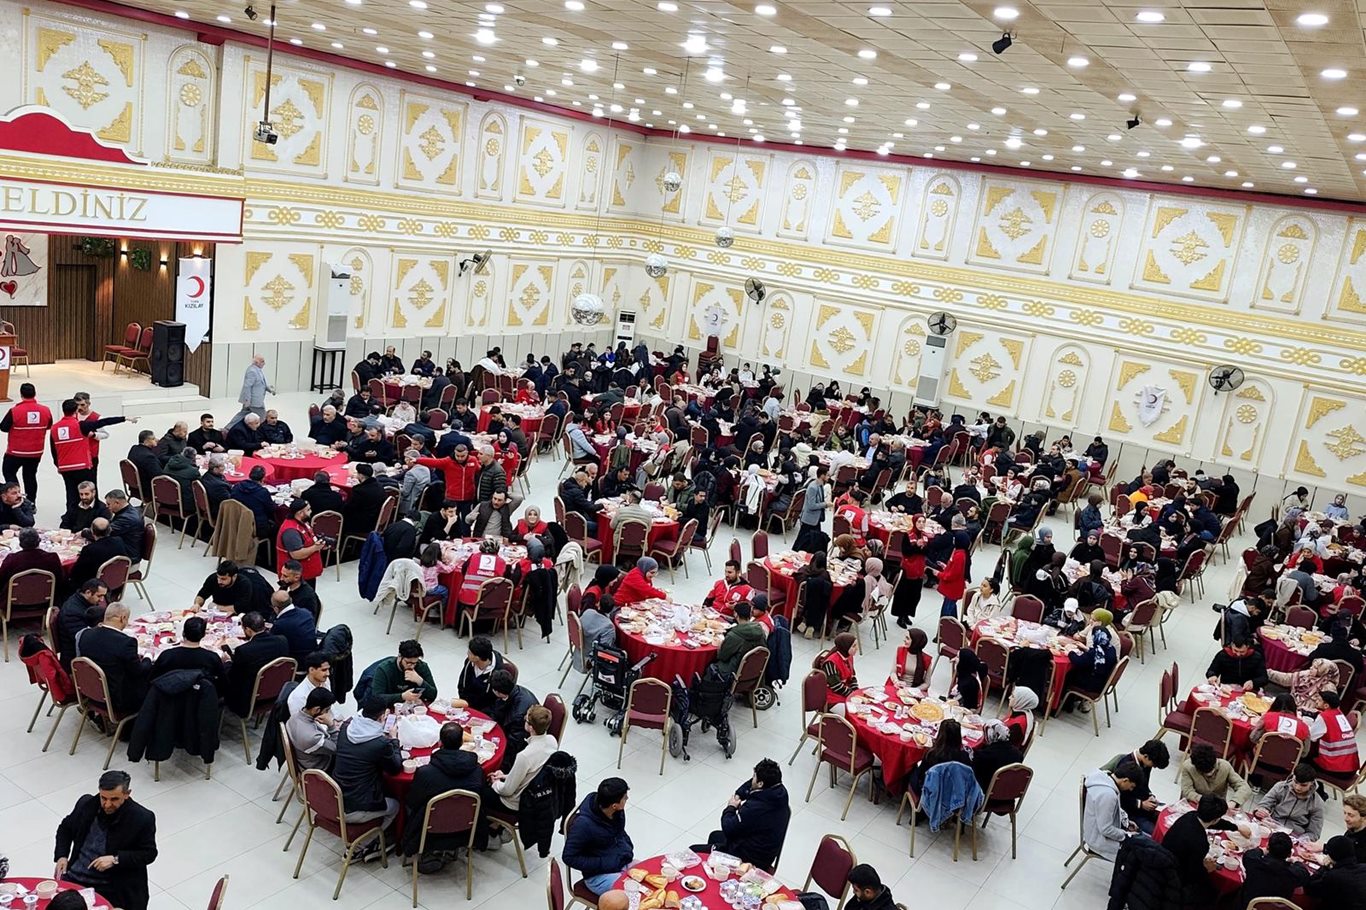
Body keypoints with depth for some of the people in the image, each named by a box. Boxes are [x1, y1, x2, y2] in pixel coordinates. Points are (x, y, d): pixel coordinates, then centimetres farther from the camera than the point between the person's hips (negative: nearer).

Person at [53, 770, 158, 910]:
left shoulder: (143, 818, -13)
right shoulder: (87, 803, -1)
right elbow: (65, 828, 19)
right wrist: (61, 856, 3)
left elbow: (149, 853, -6)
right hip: (74, 877, 5)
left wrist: (115, 859, -17)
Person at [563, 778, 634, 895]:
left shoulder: (618, 811, -5)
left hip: (623, 863, 7)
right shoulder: (584, 824, -25)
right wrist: (604, 864, -19)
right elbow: (569, 857, -16)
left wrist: (628, 848, -2)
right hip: (598, 876, -7)